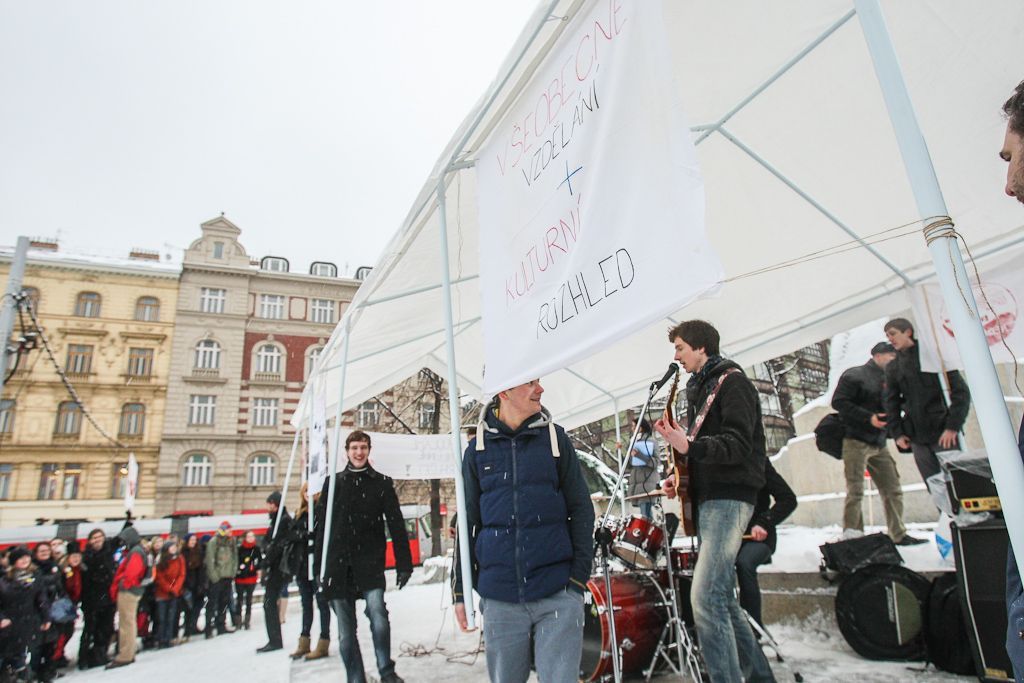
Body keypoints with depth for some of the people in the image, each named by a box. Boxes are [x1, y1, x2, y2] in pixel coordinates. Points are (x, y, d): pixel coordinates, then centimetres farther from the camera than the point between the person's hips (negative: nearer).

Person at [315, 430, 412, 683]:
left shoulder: (382, 483, 5)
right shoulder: (333, 483, 9)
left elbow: (396, 526, 2)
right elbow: (320, 526, 8)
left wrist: (404, 564, -4)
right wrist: (317, 566, 3)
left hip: (370, 565, -2)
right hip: (338, 567, 2)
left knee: (378, 617, -19)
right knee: (345, 633, 7)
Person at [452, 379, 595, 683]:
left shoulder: (555, 438, 2)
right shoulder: (478, 449, 4)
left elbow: (581, 510, 4)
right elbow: (468, 523, 9)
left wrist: (579, 576, -3)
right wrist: (461, 590, 7)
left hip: (557, 593, -1)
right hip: (499, 597, 1)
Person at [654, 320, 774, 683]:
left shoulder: (731, 381, -7)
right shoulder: (699, 389, 19)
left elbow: (739, 445, -19)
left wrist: (688, 446, -32)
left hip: (729, 498, -10)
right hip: (707, 499, 10)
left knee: (706, 597, -17)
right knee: (720, 596, 14)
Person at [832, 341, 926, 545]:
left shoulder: (887, 380, 19)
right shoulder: (854, 375, -4)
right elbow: (839, 402, -14)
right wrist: (868, 417, -20)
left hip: (878, 443, 8)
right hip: (856, 441, -8)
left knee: (893, 490, 10)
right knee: (855, 491, -9)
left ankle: (899, 535, 20)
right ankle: (851, 537, -6)